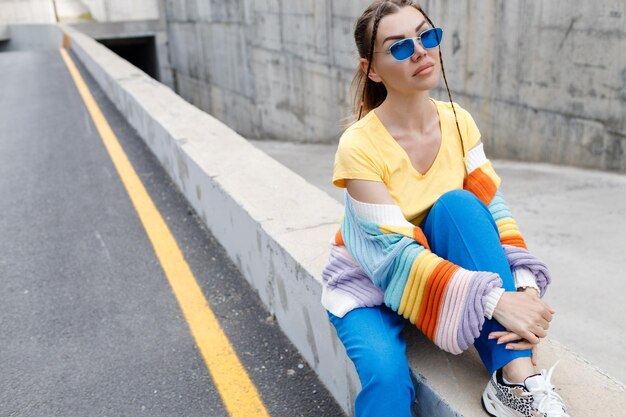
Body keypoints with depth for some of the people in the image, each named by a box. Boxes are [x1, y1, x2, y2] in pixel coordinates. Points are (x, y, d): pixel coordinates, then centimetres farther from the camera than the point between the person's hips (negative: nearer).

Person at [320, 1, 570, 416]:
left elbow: (493, 209, -10)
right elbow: (396, 254, -26)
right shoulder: (359, 146, -23)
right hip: (371, 284, -4)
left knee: (457, 204, -27)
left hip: (441, 268, 4)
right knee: (387, 375, -34)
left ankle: (517, 377, -27)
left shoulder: (459, 121, -8)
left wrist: (525, 287, -26)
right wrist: (496, 301, -33)